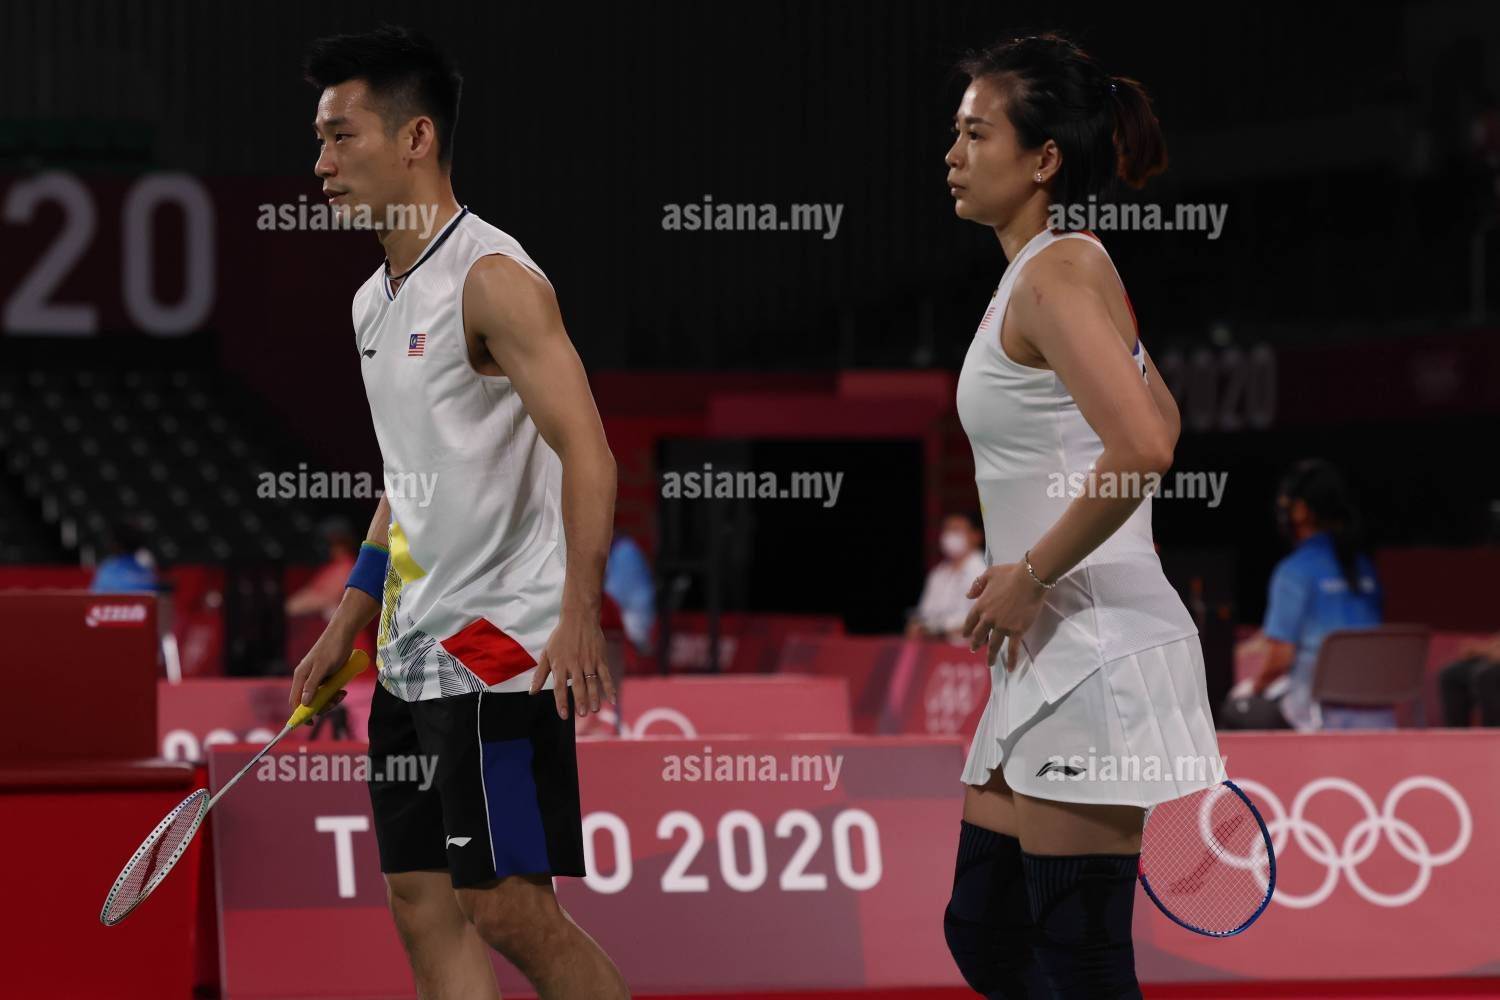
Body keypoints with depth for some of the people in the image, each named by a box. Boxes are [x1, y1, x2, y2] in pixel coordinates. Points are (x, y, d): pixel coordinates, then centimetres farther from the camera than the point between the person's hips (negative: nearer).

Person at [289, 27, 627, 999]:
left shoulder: (493, 280, -13)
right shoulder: (376, 301, 15)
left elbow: (587, 453, -21)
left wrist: (579, 616, -31)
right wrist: (346, 626, 23)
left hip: (502, 645, -9)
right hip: (413, 654, 9)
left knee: (508, 907, -10)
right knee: (424, 908, 4)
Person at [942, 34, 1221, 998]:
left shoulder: (1058, 270, -15)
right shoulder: (1066, 269, 15)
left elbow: (1141, 449, -29)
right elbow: (1163, 417, 28)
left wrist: (1031, 576, -19)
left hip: (1094, 658, -10)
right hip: (1046, 659, 10)